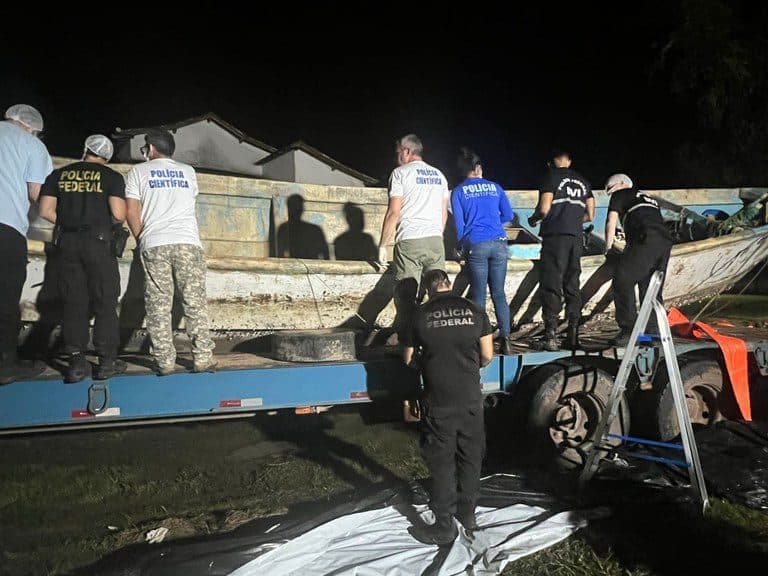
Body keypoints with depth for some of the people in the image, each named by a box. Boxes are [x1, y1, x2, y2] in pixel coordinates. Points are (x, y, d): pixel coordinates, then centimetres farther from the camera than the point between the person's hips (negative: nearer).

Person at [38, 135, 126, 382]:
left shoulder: (59, 174, 11)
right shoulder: (111, 176, 1)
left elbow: (46, 210, 5)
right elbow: (119, 214, -8)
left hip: (67, 242, 3)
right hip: (98, 242, -3)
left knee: (73, 303, 6)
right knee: (105, 302, 3)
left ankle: (76, 363, 6)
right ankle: (107, 362, 4)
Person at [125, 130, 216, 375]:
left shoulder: (139, 171, 10)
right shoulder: (188, 171, 17)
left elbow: (131, 211, 3)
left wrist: (141, 239, 14)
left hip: (154, 244, -1)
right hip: (188, 242, 1)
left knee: (159, 306, 1)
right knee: (195, 303, 1)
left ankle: (165, 362, -2)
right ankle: (203, 359, -3)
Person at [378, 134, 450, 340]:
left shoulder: (400, 173, 0)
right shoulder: (438, 175, 18)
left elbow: (393, 212, -6)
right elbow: (444, 213, 19)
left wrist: (383, 245, -2)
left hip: (409, 241, -5)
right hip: (436, 241, 5)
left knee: (406, 296, -3)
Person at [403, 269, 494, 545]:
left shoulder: (421, 316, -6)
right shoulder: (474, 310, -2)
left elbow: (410, 359, 3)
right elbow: (487, 356, 2)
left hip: (438, 403, -2)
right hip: (471, 399, 2)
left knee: (442, 463, 8)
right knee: (471, 457, 18)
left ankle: (444, 527, 17)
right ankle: (468, 513, 34)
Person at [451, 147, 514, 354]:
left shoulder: (459, 192, 4)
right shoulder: (495, 187, 11)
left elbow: (459, 223, 2)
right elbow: (508, 215, 11)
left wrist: (462, 246, 17)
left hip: (476, 245, -2)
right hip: (499, 244, 2)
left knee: (478, 295, 3)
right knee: (499, 293, 6)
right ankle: (505, 338, 0)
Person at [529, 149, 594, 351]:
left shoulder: (552, 177, 0)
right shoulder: (583, 181, 17)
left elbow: (544, 208, -10)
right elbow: (590, 215, 16)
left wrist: (533, 219, 10)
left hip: (555, 236, -5)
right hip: (577, 237, 5)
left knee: (551, 284, -5)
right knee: (572, 285, 10)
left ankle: (551, 335, -11)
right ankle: (574, 335, 9)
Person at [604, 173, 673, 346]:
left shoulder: (620, 195, 19)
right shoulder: (649, 199, 38)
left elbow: (611, 222, 12)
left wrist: (608, 247, 22)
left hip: (646, 239, -7)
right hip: (666, 241, 8)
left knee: (623, 281, -9)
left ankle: (629, 329, -16)